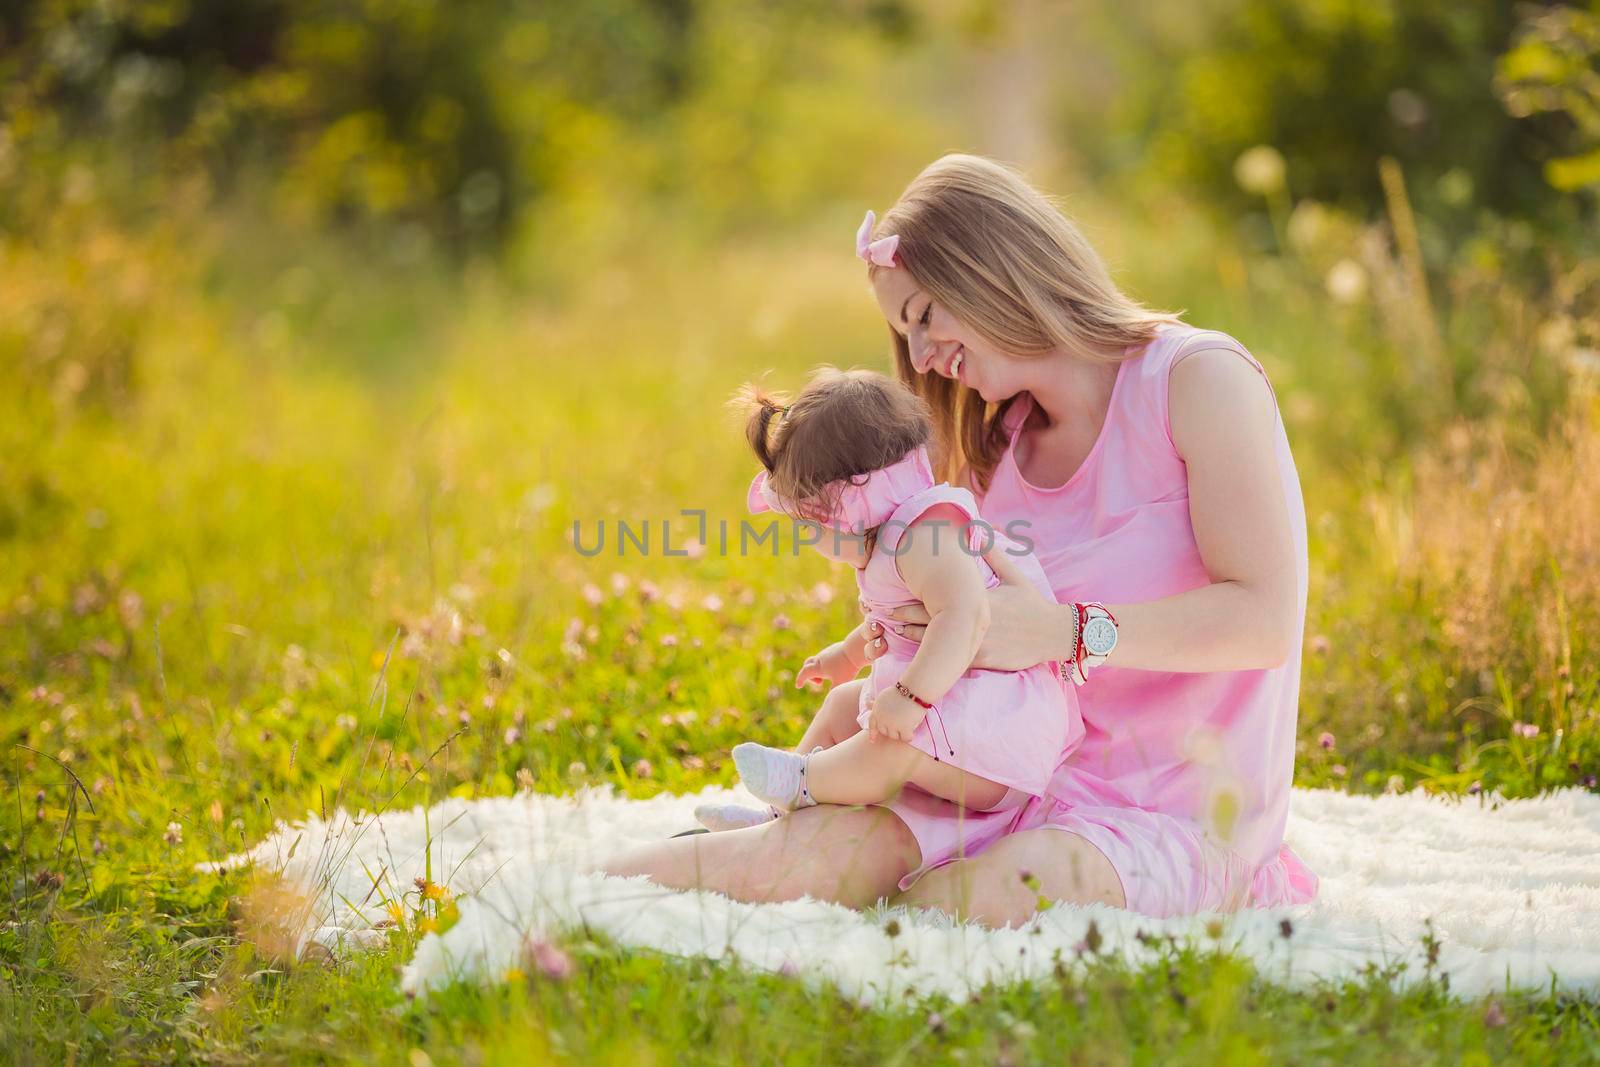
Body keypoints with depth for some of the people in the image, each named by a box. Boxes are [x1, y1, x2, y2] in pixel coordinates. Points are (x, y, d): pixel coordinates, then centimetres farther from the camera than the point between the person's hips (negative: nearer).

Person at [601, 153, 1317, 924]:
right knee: (817, 851, -23)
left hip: (1180, 811, -5)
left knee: (1009, 890, -36)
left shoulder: (1199, 377, -7)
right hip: (1030, 784, 5)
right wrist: (867, 694, -2)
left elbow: (1265, 619, -18)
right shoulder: (997, 448, 15)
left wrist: (1062, 633, -26)